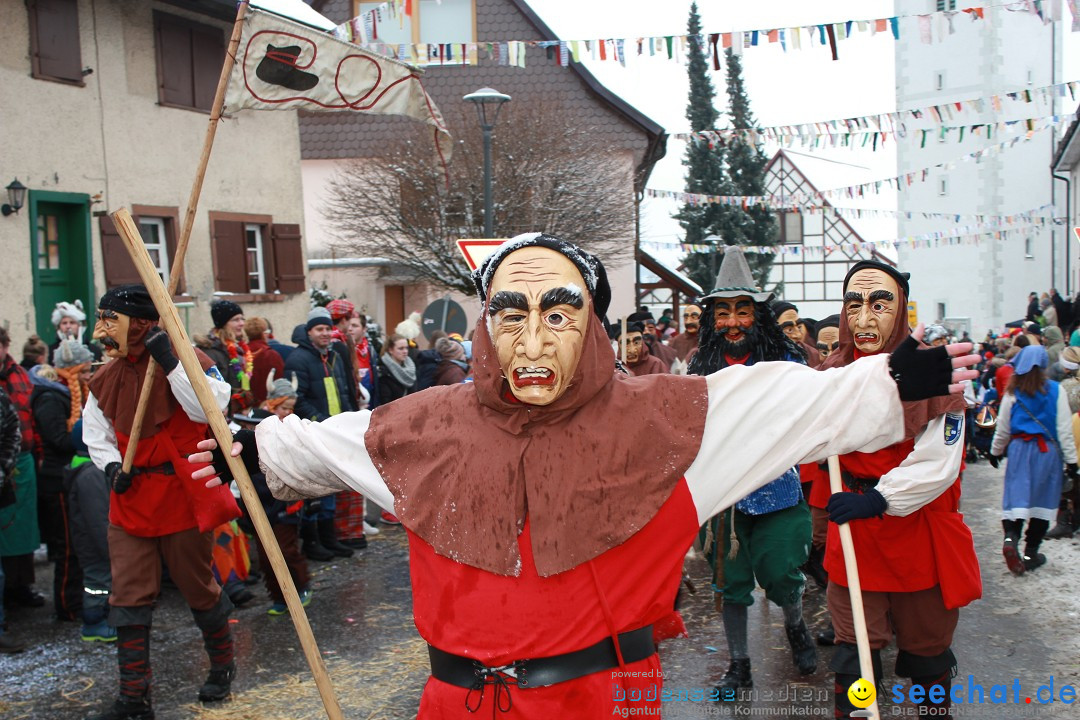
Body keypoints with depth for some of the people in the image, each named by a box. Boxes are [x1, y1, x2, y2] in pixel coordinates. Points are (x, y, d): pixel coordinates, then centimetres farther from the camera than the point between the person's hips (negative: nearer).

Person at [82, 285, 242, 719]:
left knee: (200, 589, 8)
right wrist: (111, 465, -2)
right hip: (130, 499, 5)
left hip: (183, 494, -5)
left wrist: (169, 361, -30)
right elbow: (96, 434, 17)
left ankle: (223, 667, 33)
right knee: (128, 598, 4)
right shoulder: (105, 379, 7)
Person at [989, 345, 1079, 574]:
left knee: (1017, 495, 2)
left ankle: (1010, 537, -23)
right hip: (1048, 451, -1)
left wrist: (996, 451, 20)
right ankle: (1030, 553, 12)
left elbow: (1002, 428, 5)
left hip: (1019, 449, 1)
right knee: (1042, 500, 8)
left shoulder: (1013, 392, -1)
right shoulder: (1056, 391, -4)